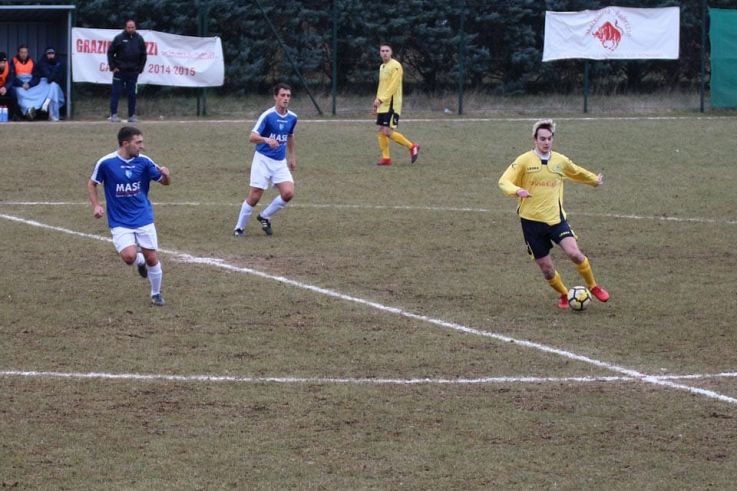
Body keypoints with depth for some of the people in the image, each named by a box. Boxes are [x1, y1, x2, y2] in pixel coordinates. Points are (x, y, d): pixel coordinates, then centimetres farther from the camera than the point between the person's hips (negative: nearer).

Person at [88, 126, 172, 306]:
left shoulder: (144, 162, -5)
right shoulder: (106, 163, -11)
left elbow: (165, 182, 4)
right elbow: (92, 184, 5)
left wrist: (166, 175, -20)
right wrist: (96, 205, -8)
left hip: (144, 219, 2)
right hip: (120, 222, -2)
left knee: (151, 258, 2)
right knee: (129, 256, -21)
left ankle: (156, 293, 26)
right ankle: (140, 261, 17)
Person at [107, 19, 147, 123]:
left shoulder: (139, 39, 5)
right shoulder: (119, 38, -2)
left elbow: (143, 55, 12)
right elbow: (110, 52, 1)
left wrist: (140, 68, 5)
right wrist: (113, 67, -5)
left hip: (133, 72, 2)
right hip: (120, 71, -2)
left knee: (132, 94, 7)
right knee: (116, 93, -2)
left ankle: (132, 115, 13)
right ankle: (113, 114, -1)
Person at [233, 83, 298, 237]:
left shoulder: (292, 117, 3)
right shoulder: (267, 115, -14)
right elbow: (252, 137, -21)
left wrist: (292, 157, 24)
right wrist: (266, 140, -40)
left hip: (280, 162, 5)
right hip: (263, 159, -5)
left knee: (288, 193, -13)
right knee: (254, 197, -6)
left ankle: (265, 217, 10)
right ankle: (239, 228, 12)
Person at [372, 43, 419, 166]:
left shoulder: (395, 66, -11)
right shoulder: (382, 67, 16)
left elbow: (393, 86, -19)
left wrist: (380, 99, -23)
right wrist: (377, 102, 19)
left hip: (391, 104, -9)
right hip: (382, 105, 9)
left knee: (388, 131, -13)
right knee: (381, 131, 5)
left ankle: (412, 147, -1)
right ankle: (386, 158, 9)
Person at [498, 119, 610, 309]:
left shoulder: (560, 161, 5)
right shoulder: (524, 161, -6)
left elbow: (577, 172, 27)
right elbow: (504, 181, -13)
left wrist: (595, 180, 39)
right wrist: (517, 191, -33)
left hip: (556, 218, 1)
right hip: (531, 221, -1)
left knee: (574, 253, -20)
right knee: (546, 269, 2)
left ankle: (593, 287, 4)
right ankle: (564, 295, 30)